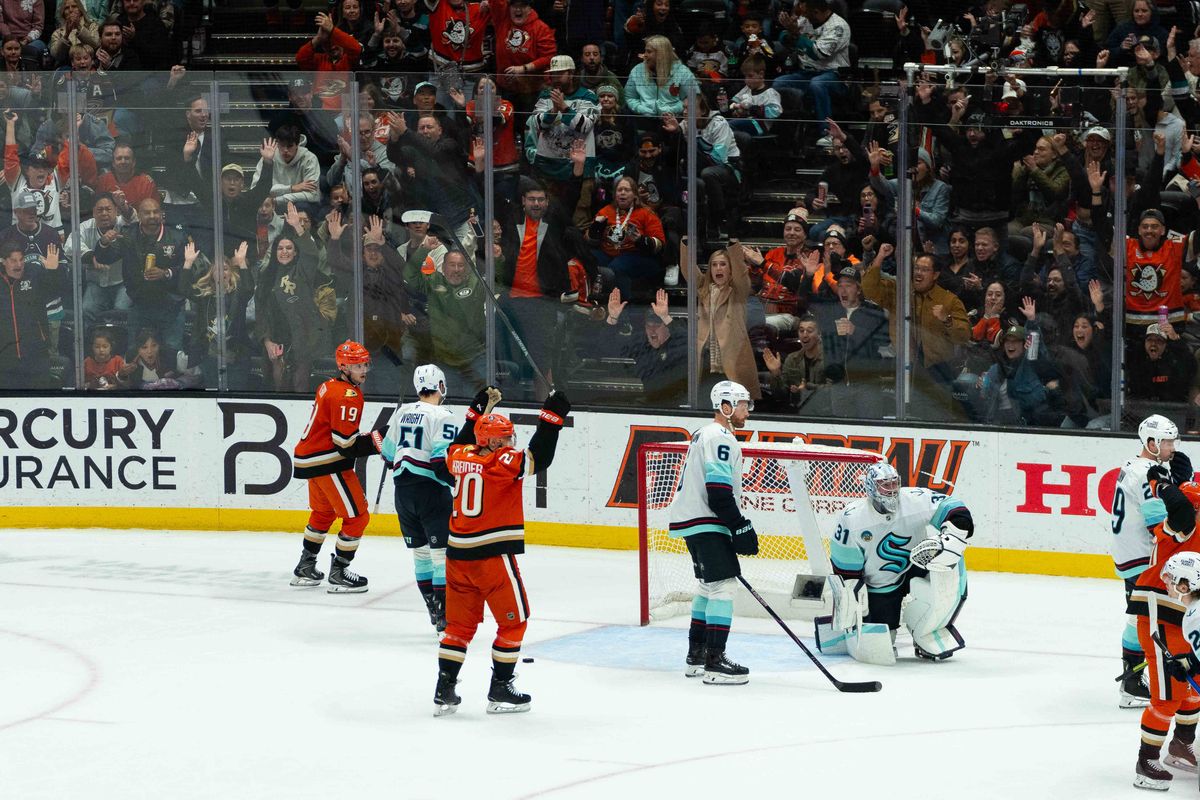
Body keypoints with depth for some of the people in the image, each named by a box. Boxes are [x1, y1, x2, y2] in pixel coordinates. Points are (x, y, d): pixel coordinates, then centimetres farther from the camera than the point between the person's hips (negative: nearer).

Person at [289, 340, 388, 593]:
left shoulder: (329, 387, 11)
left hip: (309, 457, 10)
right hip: (328, 464, -10)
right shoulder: (348, 396, -20)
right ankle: (338, 574, 1)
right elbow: (347, 444, -23)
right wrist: (378, 439, -18)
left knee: (323, 513, 28)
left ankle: (305, 568, 37)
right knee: (357, 516, -3)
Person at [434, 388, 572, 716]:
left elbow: (461, 443, 29)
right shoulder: (504, 462, -13)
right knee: (514, 620, 7)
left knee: (460, 623, 14)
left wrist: (480, 408, 34)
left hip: (458, 555, 7)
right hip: (494, 555, -7)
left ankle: (444, 690, 11)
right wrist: (551, 416, -14)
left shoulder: (461, 456, 7)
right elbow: (538, 456, -19)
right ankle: (500, 690, 9)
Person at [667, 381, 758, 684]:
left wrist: (738, 526, 25)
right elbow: (719, 491, -22)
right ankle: (714, 662, -18)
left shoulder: (705, 435, 20)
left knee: (708, 585, 19)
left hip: (692, 521, 11)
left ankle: (697, 656, 25)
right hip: (706, 523, -11)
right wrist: (740, 527, -20)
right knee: (723, 584, -13)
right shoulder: (720, 439, -14)